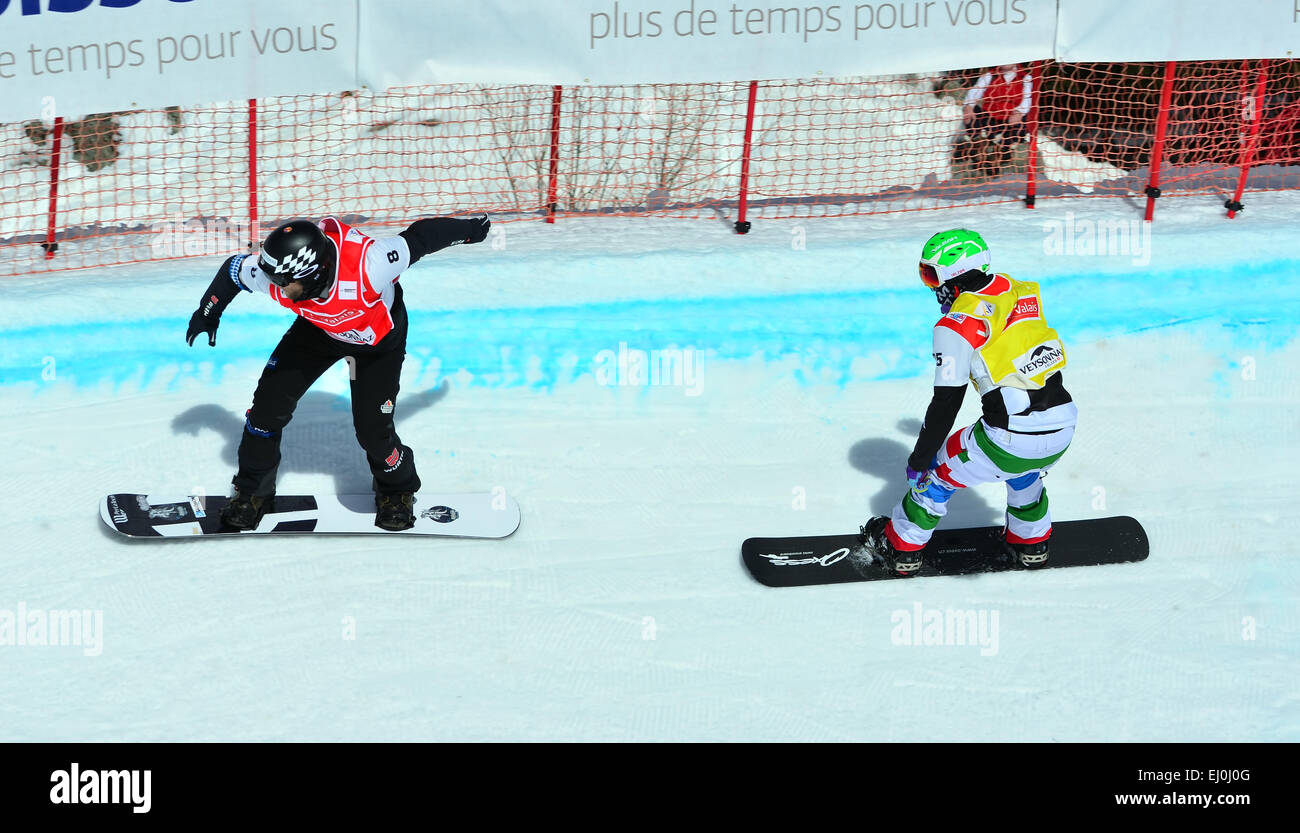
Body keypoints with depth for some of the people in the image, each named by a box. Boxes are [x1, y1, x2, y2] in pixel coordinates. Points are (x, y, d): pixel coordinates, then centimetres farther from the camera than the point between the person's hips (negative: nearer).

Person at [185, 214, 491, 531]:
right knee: (270, 401, -5)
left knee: (372, 428, -9)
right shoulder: (274, 273, -33)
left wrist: (468, 229, -12)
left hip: (380, 335, -3)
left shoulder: (367, 266, -46)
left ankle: (397, 491, 24)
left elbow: (419, 237, -29)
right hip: (319, 326, 3)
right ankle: (253, 491, 19)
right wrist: (208, 312, 7)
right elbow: (233, 269, -10)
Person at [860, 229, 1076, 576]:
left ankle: (902, 547, 35)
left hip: (1011, 440, -6)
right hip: (1063, 430, 6)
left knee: (940, 469, 20)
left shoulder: (957, 325, -8)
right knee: (1024, 467, 39)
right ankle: (1032, 541, 54)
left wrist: (918, 459, 3)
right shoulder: (1021, 290, 8)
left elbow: (946, 403, -8)